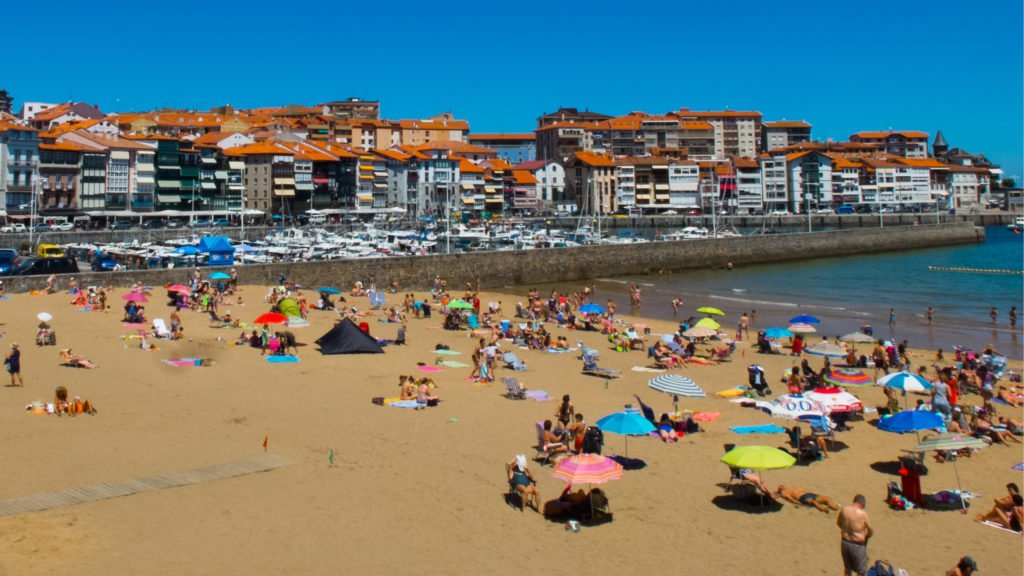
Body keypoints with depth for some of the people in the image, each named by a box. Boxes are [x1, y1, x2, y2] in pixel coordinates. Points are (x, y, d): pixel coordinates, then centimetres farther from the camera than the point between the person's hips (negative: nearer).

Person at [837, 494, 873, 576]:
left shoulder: (843, 509, -9)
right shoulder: (862, 514, -23)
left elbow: (838, 523, 8)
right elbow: (871, 531, -10)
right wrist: (866, 536, 11)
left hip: (845, 543, 5)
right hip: (858, 545, -5)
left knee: (847, 567, 26)